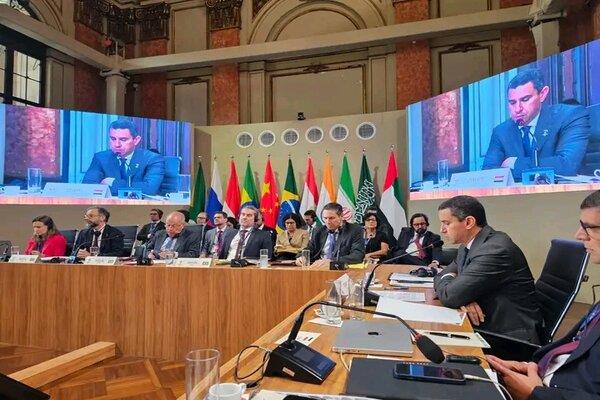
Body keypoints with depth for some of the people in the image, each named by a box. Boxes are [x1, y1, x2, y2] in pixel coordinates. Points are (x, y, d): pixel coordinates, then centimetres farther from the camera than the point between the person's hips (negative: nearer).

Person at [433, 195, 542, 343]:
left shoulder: (496, 249, -23)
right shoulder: (467, 246, 5)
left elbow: (450, 296, -25)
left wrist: (447, 279, -3)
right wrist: (463, 299, -12)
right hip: (485, 329, 7)